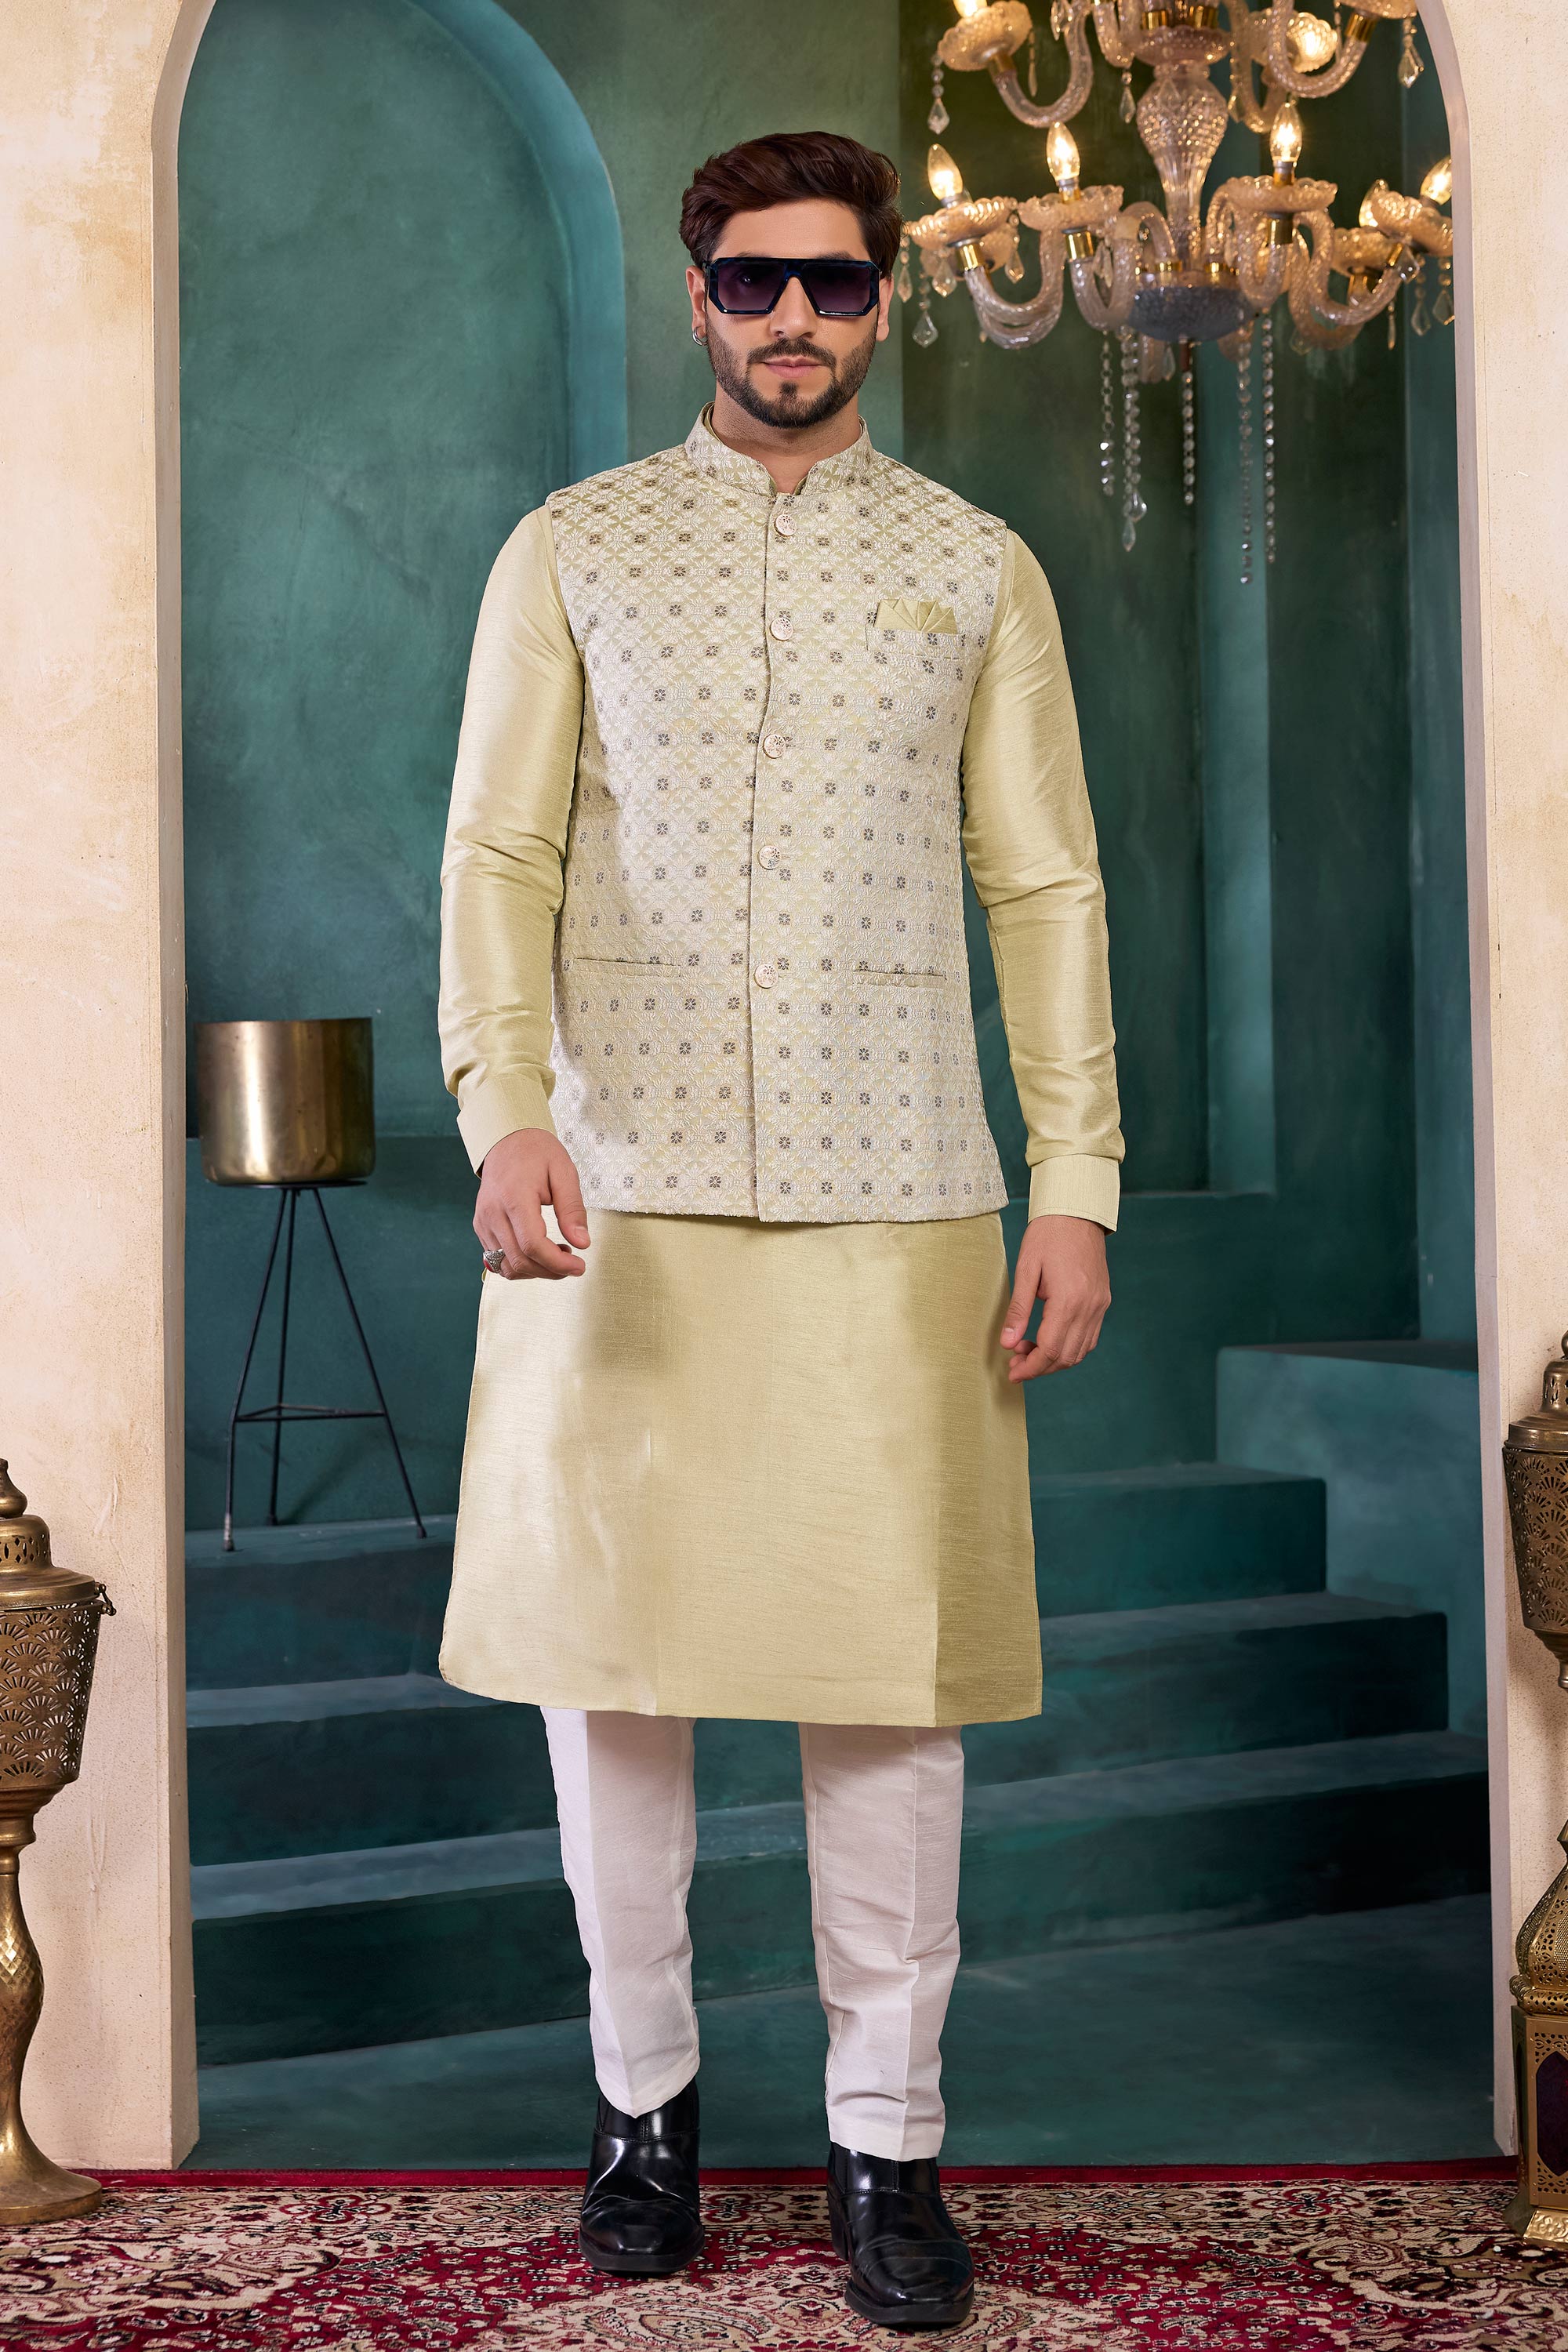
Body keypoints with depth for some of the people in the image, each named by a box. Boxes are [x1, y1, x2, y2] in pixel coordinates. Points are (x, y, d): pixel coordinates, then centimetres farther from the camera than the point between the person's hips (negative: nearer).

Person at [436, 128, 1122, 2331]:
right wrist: (508, 1110, -14)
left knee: (894, 1671, 0)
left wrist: (1078, 1184, 1)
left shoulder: (977, 568, 11)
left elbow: (1045, 889, 9)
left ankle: (887, 2133, 15)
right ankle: (644, 2090, 24)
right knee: (607, 1655, 4)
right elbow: (498, 854, 2)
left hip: (892, 1199, 0)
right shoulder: (573, 553, 9)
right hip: (624, 1189, 0)